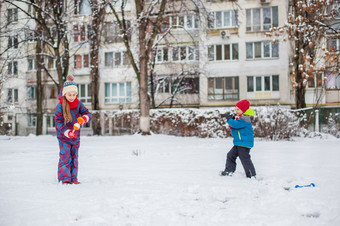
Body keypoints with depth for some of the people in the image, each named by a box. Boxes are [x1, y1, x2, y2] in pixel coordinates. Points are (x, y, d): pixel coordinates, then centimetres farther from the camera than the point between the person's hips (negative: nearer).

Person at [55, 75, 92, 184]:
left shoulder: (78, 104, -2)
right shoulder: (60, 106, -13)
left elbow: (88, 114, -6)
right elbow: (58, 123, -16)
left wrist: (83, 119, -30)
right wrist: (68, 132, -29)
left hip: (76, 136, 4)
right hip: (63, 137, -4)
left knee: (74, 157, 9)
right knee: (65, 157, -9)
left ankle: (73, 178, 18)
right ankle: (64, 178, -1)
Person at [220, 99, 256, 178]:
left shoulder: (244, 118, -18)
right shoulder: (240, 118, 15)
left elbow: (236, 125, -27)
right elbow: (236, 126, 17)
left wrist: (229, 119, -13)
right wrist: (232, 119, 2)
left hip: (244, 143, -11)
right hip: (239, 142, 11)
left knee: (245, 159, -7)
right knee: (231, 155, 15)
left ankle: (252, 175, 0)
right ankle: (229, 171, 23)